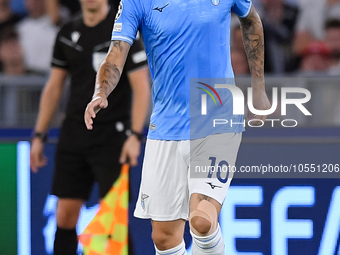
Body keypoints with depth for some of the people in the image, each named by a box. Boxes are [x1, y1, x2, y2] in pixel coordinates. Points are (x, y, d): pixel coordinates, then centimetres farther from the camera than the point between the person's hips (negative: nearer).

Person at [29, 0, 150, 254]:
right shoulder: (67, 33, 10)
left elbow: (141, 88, -9)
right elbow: (53, 87, 16)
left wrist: (135, 136, -18)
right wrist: (39, 136, 13)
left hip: (112, 138, -5)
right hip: (74, 136, 5)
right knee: (65, 216, 2)